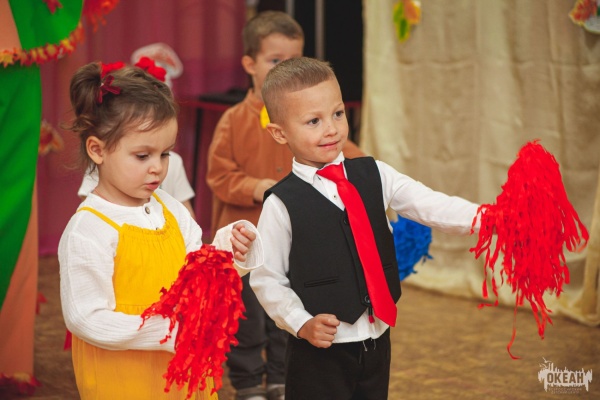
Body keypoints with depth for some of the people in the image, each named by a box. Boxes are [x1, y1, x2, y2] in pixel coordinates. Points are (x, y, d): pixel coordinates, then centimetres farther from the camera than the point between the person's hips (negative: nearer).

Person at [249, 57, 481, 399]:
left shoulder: (374, 176, 0)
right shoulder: (282, 204, -11)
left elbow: (431, 206, -11)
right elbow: (266, 279, -5)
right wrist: (301, 323, -15)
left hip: (377, 338, 4)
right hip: (320, 349, -4)